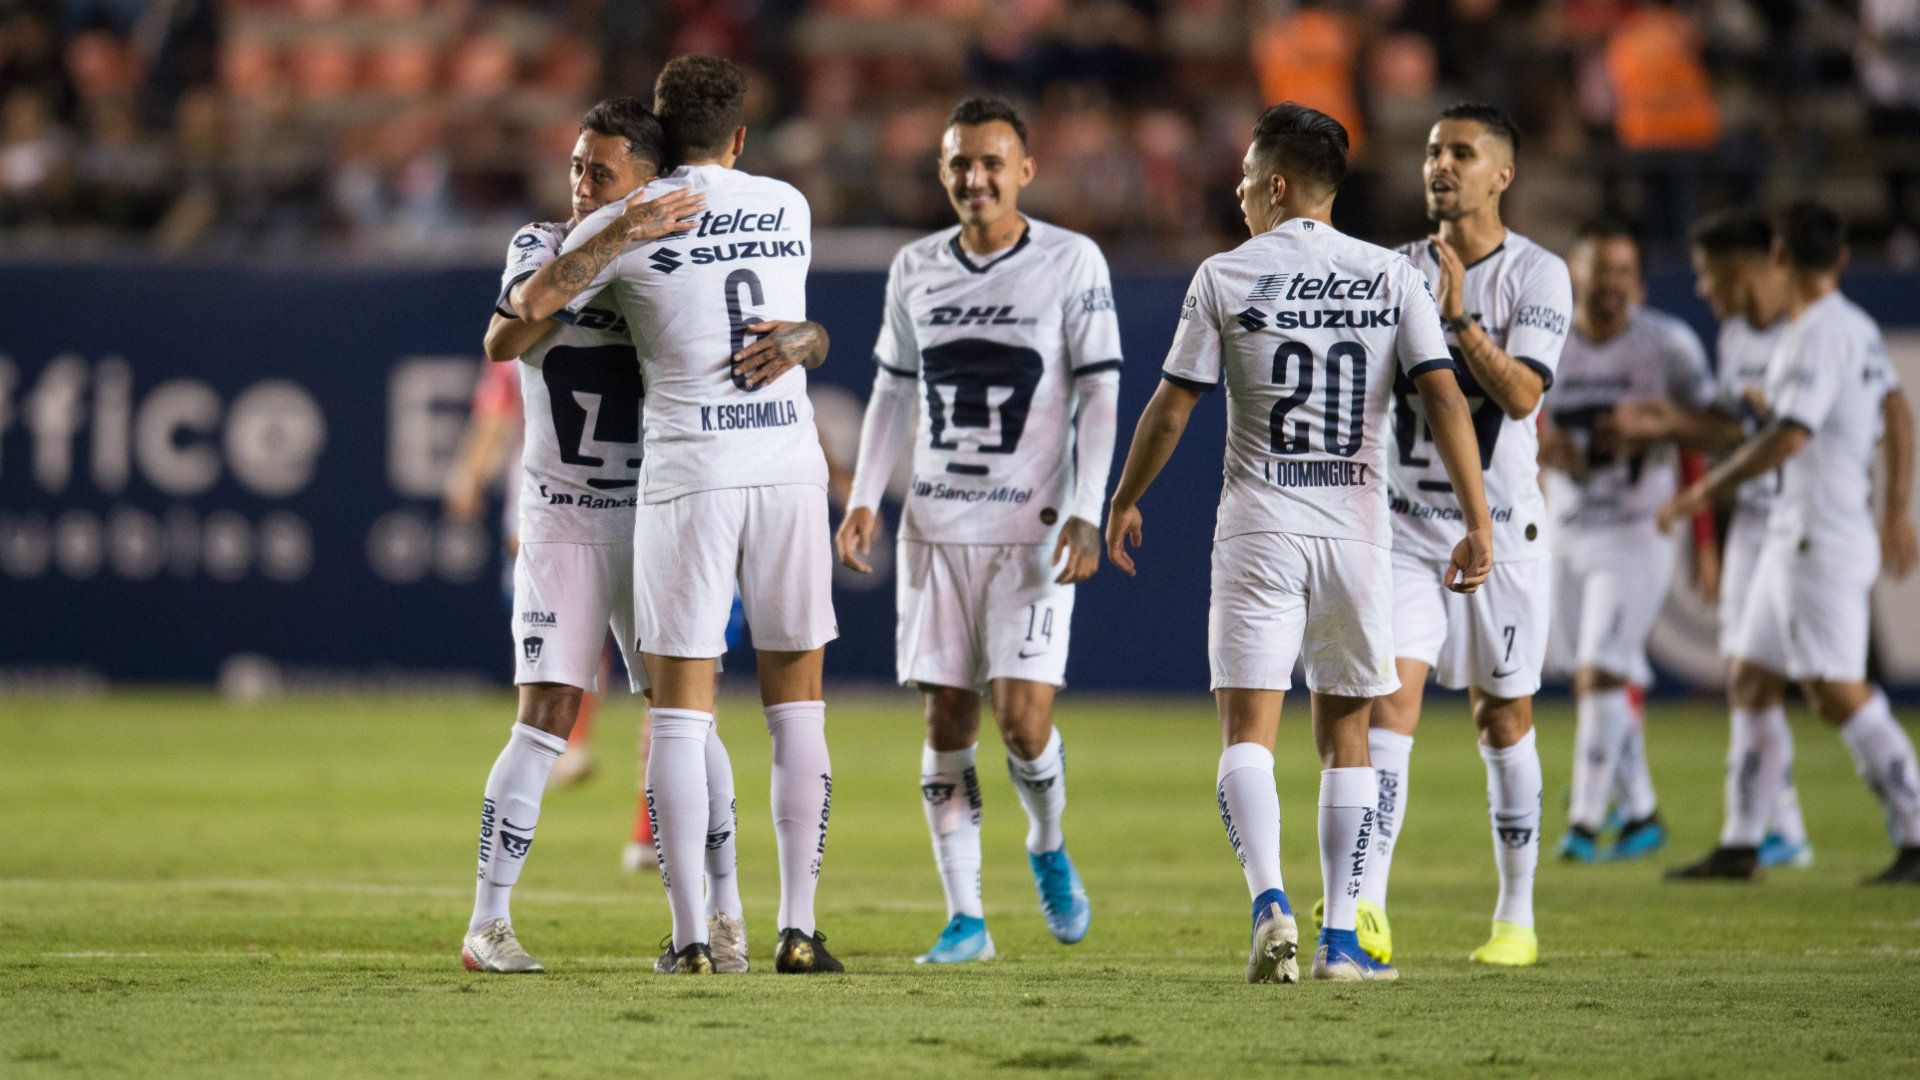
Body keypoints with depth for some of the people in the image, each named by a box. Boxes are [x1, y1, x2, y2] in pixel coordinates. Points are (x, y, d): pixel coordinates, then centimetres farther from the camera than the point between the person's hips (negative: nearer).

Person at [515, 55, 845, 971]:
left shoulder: (628, 225, -1)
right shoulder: (788, 208, 10)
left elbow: (530, 306, -3)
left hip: (688, 473, -2)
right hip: (790, 464, 2)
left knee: (681, 710, 1)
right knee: (795, 704, 9)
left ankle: (689, 937, -5)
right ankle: (798, 929, 4)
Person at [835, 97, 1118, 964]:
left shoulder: (1072, 264, -4)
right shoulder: (916, 269, 8)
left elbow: (1099, 395, -4)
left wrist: (1086, 515, -12)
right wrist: (863, 498, 6)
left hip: (1032, 531, -4)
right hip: (936, 527, 4)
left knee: (1023, 718, -12)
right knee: (946, 722, 1)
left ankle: (1049, 848, 19)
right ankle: (964, 918, 6)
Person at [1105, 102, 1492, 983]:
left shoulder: (1226, 277, -1)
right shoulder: (1392, 278, 4)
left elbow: (1172, 409, 2)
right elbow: (1444, 397, -5)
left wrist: (1125, 500, 16)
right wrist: (1477, 521, -5)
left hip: (1260, 524, -2)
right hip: (1358, 522, 2)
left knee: (1247, 729, -2)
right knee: (1345, 736, 11)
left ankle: (1269, 900, -24)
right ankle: (1340, 938, 8)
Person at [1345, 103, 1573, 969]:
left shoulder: (1538, 275, -4)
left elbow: (1521, 393, -17)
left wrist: (1458, 315, -23)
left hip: (1500, 529, -2)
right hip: (1406, 526, 2)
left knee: (1503, 717, 6)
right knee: (1391, 698, -13)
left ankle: (1516, 915, 20)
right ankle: (1367, 910, -22)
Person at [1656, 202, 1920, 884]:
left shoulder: (1820, 334, -16)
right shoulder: (1858, 328, 12)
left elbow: (1788, 438, -23)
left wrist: (1704, 493, -16)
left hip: (1823, 539, -10)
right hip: (1793, 534, 10)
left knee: (1836, 693, -11)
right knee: (1751, 679, 12)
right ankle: (1740, 847, 15)